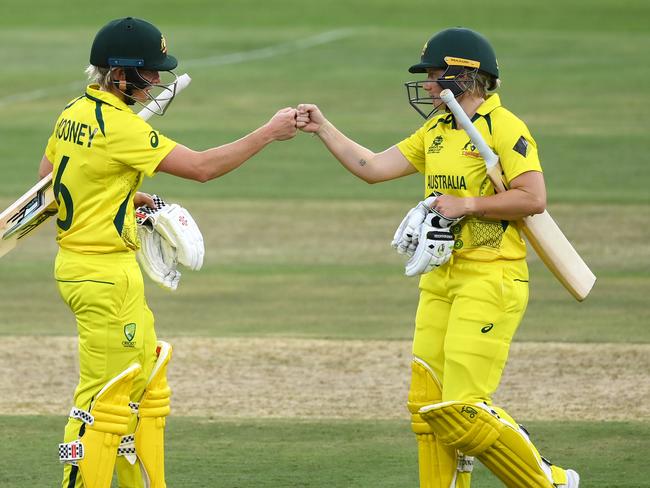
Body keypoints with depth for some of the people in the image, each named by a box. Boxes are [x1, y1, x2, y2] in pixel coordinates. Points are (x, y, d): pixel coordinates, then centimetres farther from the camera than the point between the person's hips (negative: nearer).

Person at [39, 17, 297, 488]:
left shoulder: (75, 113, 7)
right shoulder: (118, 124, -20)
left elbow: (48, 173, 22)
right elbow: (200, 166, -19)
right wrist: (269, 133, -12)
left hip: (78, 263, 10)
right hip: (105, 274, -10)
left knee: (147, 391, 17)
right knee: (106, 400, -7)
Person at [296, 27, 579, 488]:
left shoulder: (504, 128, -11)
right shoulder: (436, 131, 15)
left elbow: (533, 198, -19)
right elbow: (373, 167, 15)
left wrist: (466, 205, -17)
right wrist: (323, 128, 11)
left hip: (490, 281, -9)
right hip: (440, 282, 9)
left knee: (461, 408, -13)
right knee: (428, 407, 5)